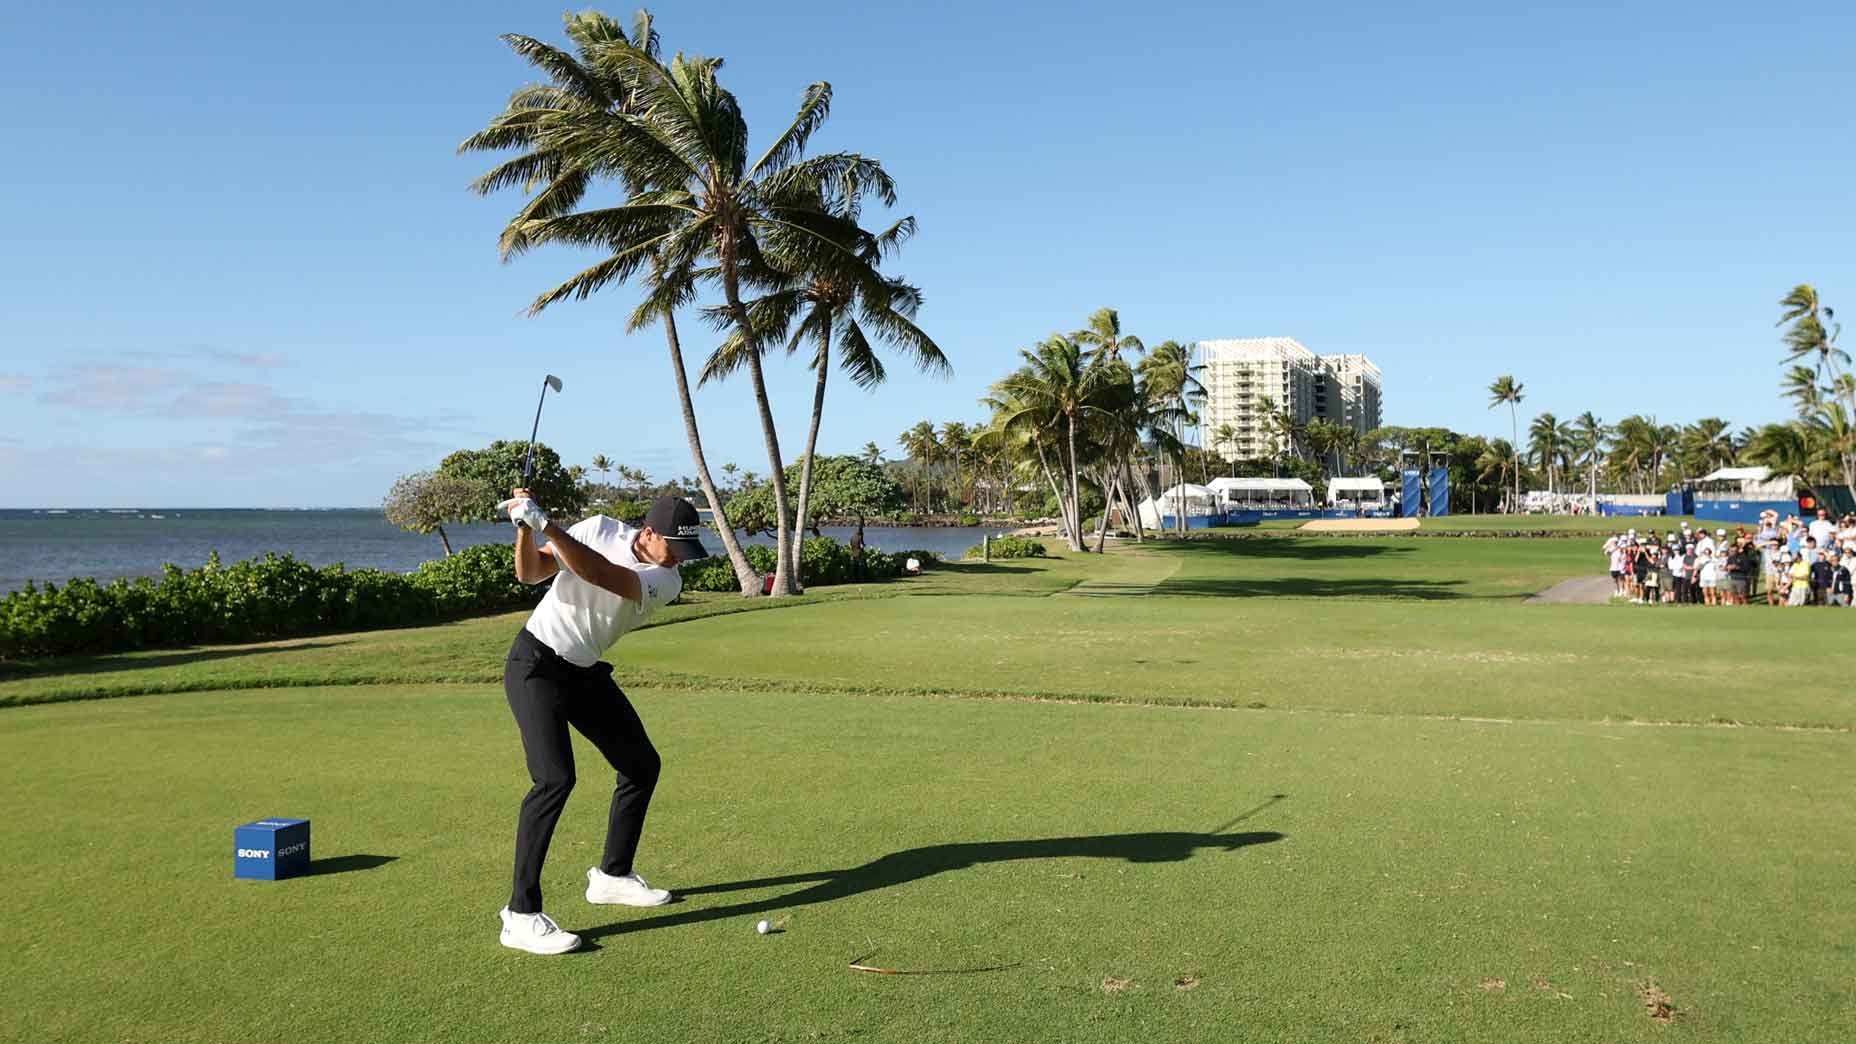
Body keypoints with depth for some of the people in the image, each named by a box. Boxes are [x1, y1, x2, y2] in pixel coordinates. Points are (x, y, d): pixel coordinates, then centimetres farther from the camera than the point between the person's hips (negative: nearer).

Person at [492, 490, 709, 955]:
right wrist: (526, 528, -28)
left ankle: (612, 875, 28)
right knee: (555, 778, -20)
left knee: (642, 765, 9)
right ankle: (521, 915, -16)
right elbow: (529, 573, -11)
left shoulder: (667, 581, -12)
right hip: (536, 665, -5)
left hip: (586, 673, 5)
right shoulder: (600, 529, -12)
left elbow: (601, 575, -30)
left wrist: (546, 526, -39)